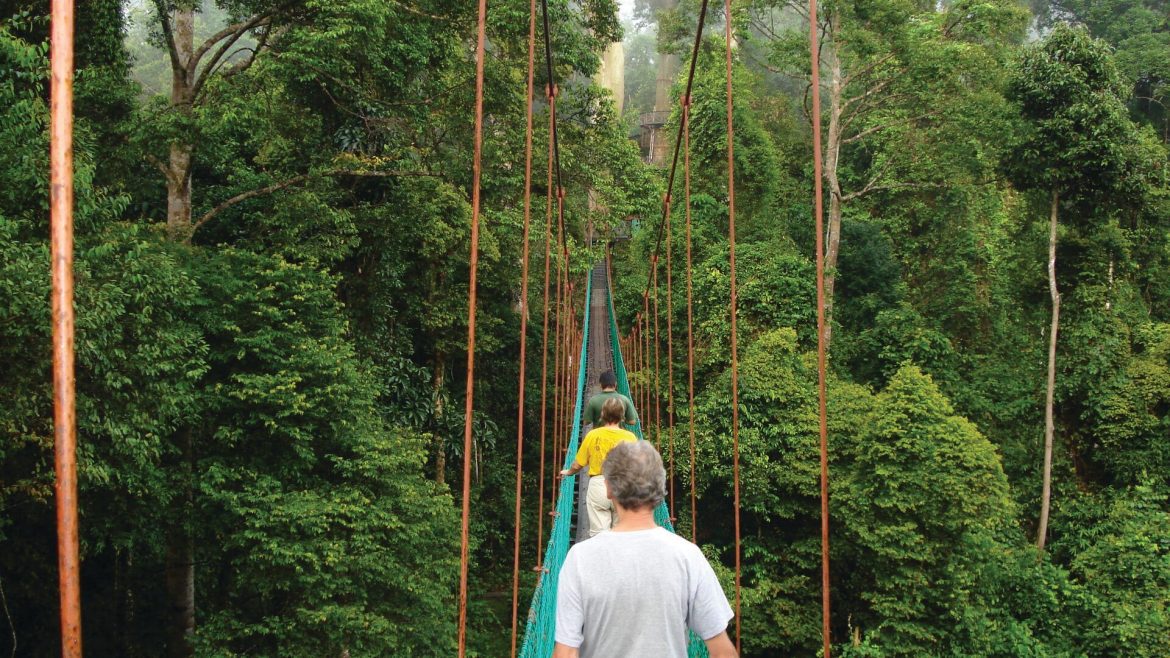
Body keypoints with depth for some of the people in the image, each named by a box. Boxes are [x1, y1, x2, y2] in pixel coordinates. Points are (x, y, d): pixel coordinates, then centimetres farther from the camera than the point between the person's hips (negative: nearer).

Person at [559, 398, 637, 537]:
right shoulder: (629, 437, -4)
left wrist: (568, 472, 27)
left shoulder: (592, 435, -1)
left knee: (598, 534, 3)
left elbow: (577, 465, 6)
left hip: (598, 485, 0)